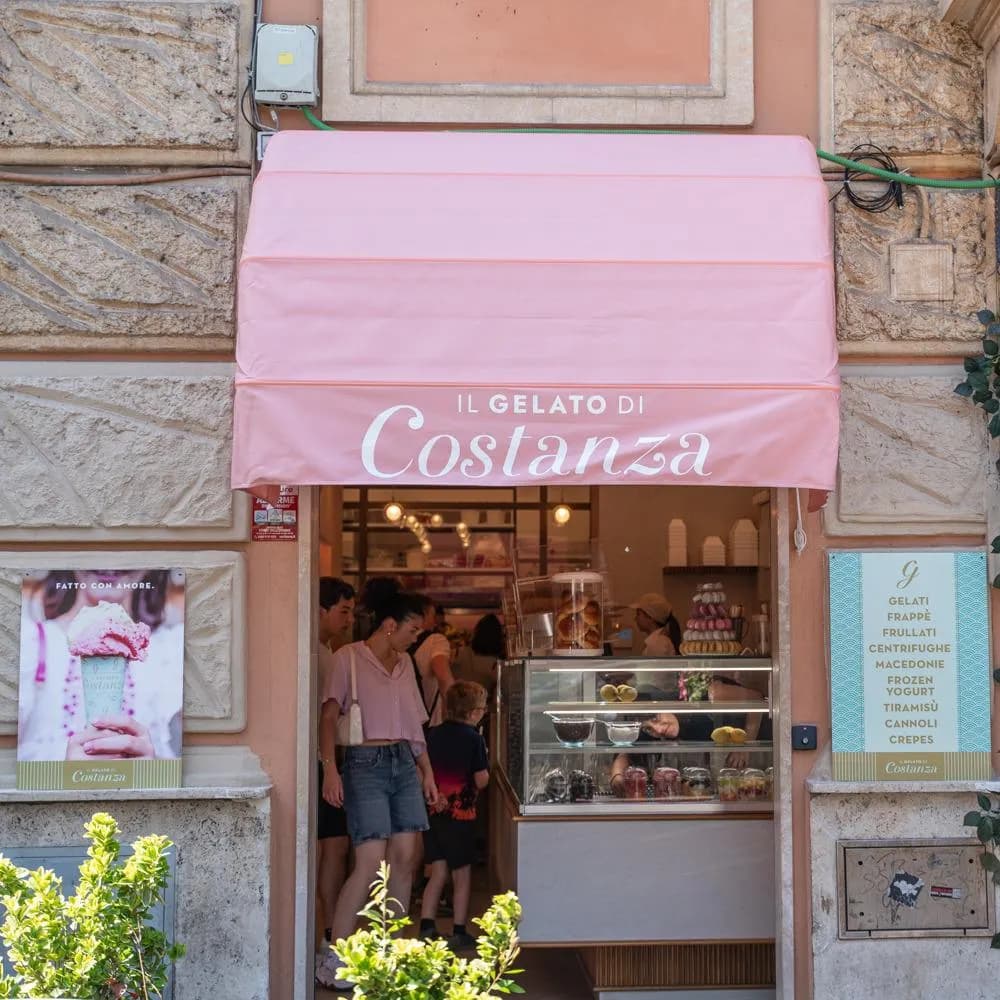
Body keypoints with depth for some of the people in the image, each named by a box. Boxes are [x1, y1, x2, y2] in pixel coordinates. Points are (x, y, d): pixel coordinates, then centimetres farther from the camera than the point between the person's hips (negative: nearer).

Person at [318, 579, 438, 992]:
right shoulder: (348, 658, -5)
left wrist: (427, 771, 17)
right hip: (366, 763, -7)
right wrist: (330, 769, -17)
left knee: (406, 857, 2)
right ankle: (333, 965, -9)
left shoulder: (404, 663, 15)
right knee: (371, 861, -13)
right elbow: (329, 715, -8)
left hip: (405, 763, 7)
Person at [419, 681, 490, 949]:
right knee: (462, 875, 5)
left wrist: (436, 794, 10)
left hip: (434, 811, 5)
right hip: (461, 813, -5)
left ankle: (427, 927, 6)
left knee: (438, 872, 12)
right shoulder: (474, 738, -9)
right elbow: (482, 781, -9)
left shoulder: (433, 734, 5)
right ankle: (459, 933, 7)